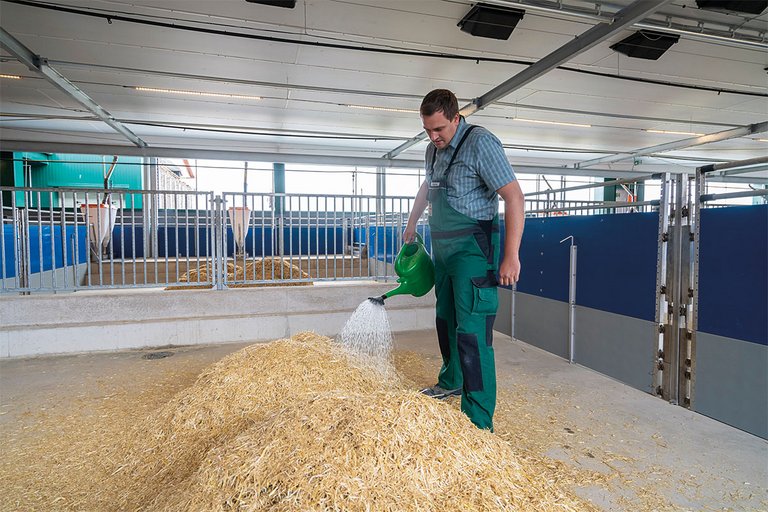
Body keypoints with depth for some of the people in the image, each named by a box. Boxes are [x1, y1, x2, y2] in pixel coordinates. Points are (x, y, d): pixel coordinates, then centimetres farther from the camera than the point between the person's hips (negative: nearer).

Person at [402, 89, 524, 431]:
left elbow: (513, 196, -19)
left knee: (471, 332, -11)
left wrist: (511, 256, -24)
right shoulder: (434, 149, 12)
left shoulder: (480, 143, -14)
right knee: (446, 320, 18)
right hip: (443, 246, 9)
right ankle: (451, 383, 38)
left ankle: (479, 423, -2)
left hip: (472, 248, -8)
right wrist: (411, 224, 37)